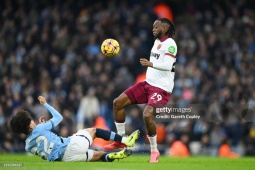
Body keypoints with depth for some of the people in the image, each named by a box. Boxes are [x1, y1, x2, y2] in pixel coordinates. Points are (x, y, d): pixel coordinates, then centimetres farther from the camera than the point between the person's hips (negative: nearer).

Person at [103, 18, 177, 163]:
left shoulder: (170, 44, -15)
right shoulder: (157, 41, 12)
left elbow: (168, 65, -29)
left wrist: (151, 64, -43)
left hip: (162, 89, -9)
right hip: (148, 83, 9)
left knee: (147, 115, -29)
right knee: (118, 103, 4)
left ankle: (154, 151, -9)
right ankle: (121, 140, 16)